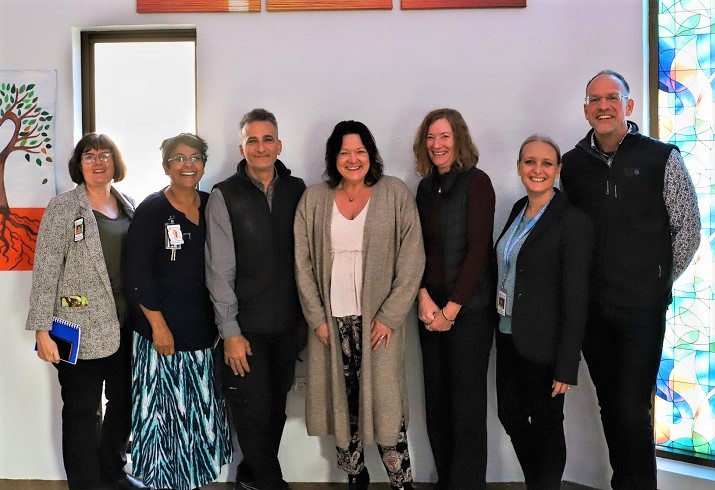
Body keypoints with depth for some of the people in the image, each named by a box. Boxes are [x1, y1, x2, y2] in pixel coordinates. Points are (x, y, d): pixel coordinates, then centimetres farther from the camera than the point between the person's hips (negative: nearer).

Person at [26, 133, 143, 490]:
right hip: (82, 330, -5)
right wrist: (42, 330, -13)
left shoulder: (129, 206, 9)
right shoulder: (63, 207, -6)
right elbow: (45, 270, -9)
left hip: (125, 326, 5)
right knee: (82, 411, 6)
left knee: (123, 402, 16)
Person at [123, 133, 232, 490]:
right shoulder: (151, 210, -8)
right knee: (166, 409, 4)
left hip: (203, 328, 5)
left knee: (201, 408, 14)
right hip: (164, 332, -5)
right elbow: (137, 273, -12)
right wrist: (158, 324, -14)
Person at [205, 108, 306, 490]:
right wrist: (230, 332, -10)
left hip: (287, 323, 4)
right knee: (254, 410, 3)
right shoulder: (225, 197, -6)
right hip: (246, 326, -4)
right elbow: (219, 270, -8)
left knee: (277, 407, 14)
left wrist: (306, 314, 5)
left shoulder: (296, 190, 4)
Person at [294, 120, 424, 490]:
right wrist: (317, 318, -1)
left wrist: (389, 317, -8)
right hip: (331, 319, 2)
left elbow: (411, 262, -4)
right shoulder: (313, 200, 5)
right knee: (342, 401, 8)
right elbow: (303, 264, 5)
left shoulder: (396, 195, -1)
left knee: (385, 401, -2)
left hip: (379, 319, -2)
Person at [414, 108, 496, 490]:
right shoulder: (425, 187, 10)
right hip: (431, 307, 6)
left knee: (466, 401, 3)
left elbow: (478, 250, -12)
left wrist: (452, 307, -14)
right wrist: (424, 297, -7)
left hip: (469, 308, -5)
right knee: (436, 400, 11)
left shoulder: (476, 182, -7)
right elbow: (418, 248, 8)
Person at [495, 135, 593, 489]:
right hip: (509, 336, 7)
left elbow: (575, 299, -17)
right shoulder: (519, 209, 6)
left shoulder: (573, 221, -16)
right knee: (510, 416, 18)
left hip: (544, 344, -7)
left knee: (545, 425, 10)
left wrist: (567, 367, -17)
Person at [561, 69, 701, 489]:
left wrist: (660, 280, 3)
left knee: (632, 410, -5)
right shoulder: (573, 164, 5)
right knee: (609, 404, 14)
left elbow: (688, 229, 0)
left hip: (642, 307, -3)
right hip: (592, 307, 4)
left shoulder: (661, 159, -5)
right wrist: (585, 283, 7)